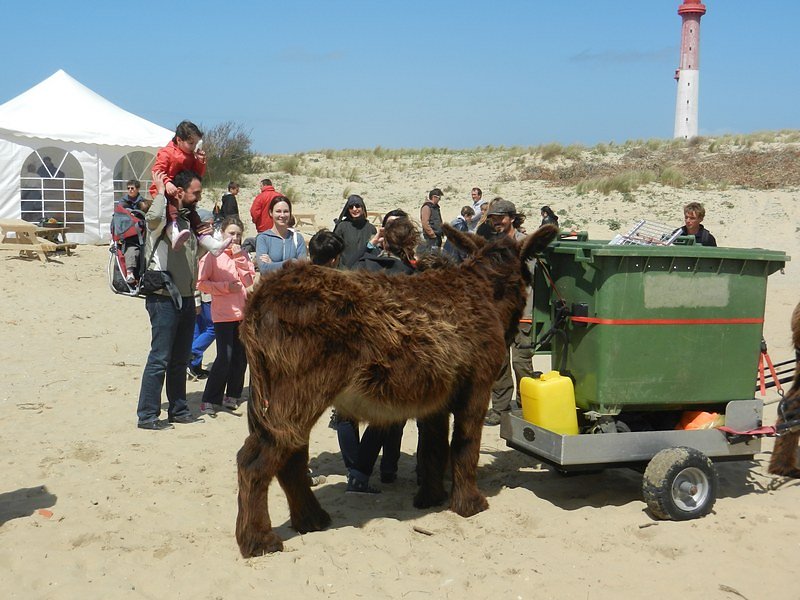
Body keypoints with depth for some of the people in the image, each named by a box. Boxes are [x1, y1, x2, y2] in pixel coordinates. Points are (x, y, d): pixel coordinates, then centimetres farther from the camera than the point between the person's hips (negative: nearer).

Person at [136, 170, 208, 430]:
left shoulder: (188, 218, 15)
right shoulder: (163, 216, -11)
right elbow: (153, 217, -38)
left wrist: (203, 236, 11)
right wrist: (161, 191, -21)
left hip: (186, 298, 9)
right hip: (164, 298, -9)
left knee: (180, 359, 16)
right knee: (159, 359, -5)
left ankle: (178, 409, 26)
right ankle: (147, 415, 2)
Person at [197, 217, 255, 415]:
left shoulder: (242, 254, 13)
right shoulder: (212, 255, -1)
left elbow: (250, 281, 3)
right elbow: (200, 282, -7)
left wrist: (239, 257, -5)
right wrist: (226, 287, -13)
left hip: (243, 313, 5)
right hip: (223, 314, -5)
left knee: (241, 357, 7)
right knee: (225, 357, -11)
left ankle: (232, 396, 21)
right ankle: (209, 400, -3)